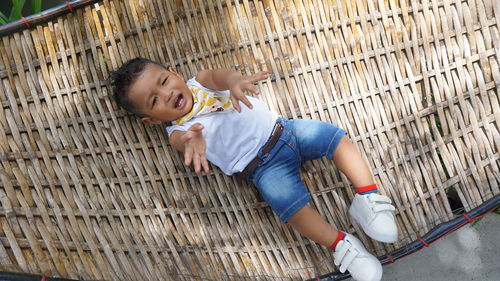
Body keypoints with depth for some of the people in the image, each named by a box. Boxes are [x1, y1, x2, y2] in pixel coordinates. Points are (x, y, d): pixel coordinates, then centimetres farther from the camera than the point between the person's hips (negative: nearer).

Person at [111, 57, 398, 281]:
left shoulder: (199, 83, 7)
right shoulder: (177, 131, -2)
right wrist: (192, 140, -55)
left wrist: (234, 80, -43)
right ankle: (341, 244, -10)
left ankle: (368, 196, 0)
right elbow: (184, 139, -27)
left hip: (282, 129, 4)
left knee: (336, 137, -8)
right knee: (288, 202, -24)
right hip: (264, 166, -4)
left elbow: (219, 75, -16)